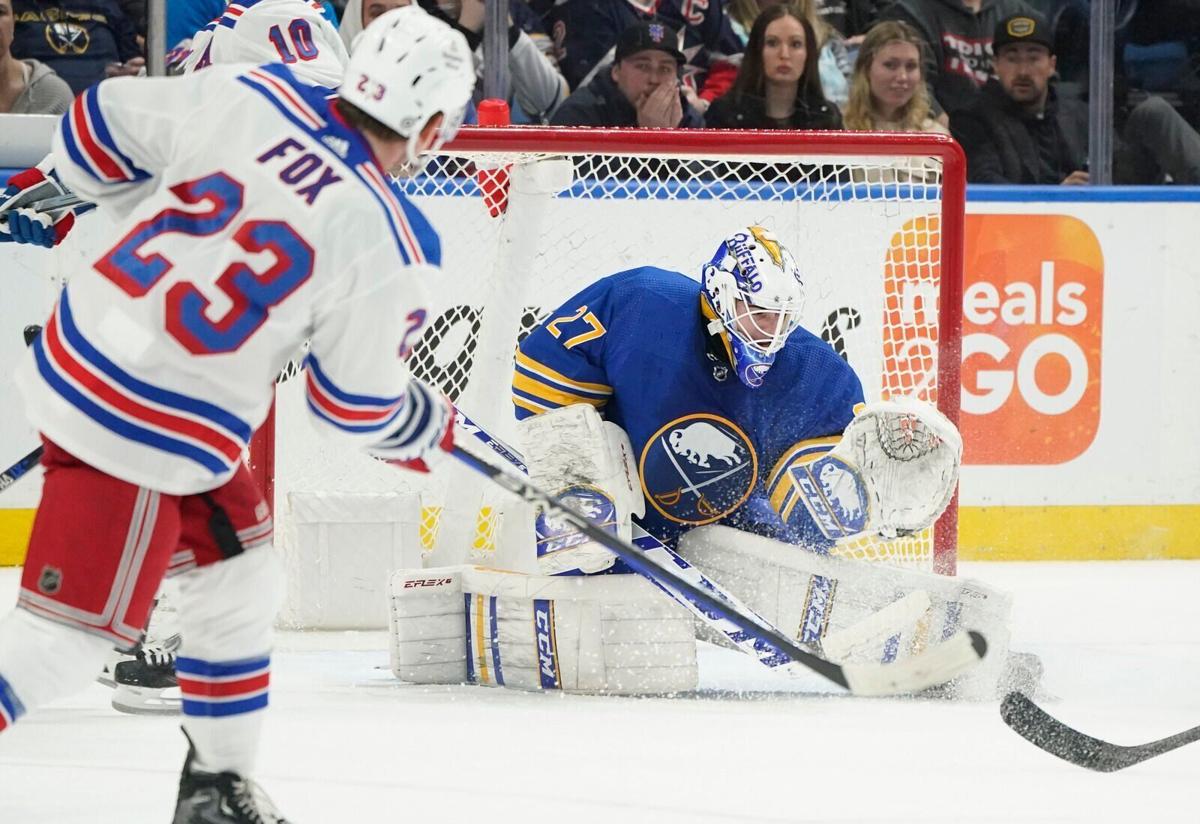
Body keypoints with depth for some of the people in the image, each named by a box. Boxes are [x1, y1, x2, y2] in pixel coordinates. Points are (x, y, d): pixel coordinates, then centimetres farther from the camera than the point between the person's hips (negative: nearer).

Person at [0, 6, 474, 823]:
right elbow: (357, 399, -5)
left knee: (238, 579, 21)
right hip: (148, 436, -8)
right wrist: (423, 426, 16)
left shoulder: (247, 97, -4)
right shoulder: (390, 245, -16)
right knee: (72, 630, 0)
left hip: (75, 355, 8)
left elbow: (108, 125, 8)